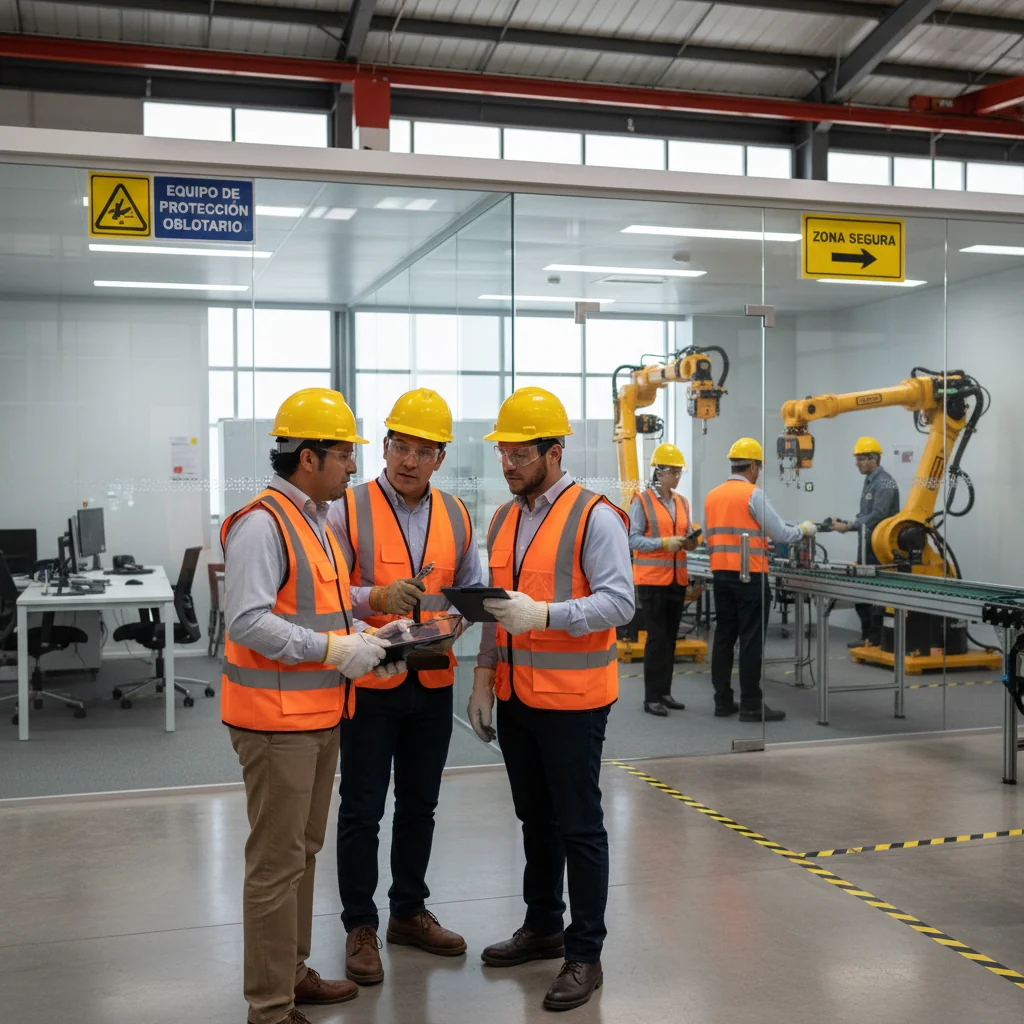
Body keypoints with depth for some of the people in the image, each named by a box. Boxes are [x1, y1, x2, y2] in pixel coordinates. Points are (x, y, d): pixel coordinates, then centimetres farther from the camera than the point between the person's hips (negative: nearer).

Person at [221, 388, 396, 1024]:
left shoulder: (317, 521, 15)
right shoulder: (263, 524, -17)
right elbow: (247, 621, -24)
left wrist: (361, 636, 4)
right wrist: (333, 650, -22)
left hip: (320, 715, 10)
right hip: (277, 717, -10)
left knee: (303, 851, 19)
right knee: (277, 862, -1)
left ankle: (293, 971, 34)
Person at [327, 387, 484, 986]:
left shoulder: (456, 517, 7)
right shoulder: (349, 510, -9)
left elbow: (474, 590, 12)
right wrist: (377, 599, -28)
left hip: (433, 683, 5)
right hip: (369, 683, -4)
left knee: (420, 804, 17)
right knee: (363, 810, 5)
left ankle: (410, 913, 33)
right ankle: (360, 927, 20)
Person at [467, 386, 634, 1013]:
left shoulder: (594, 516, -12)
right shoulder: (503, 520, 11)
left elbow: (619, 602, -20)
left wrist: (544, 615, -30)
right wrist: (484, 678, 11)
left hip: (572, 700, -7)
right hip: (516, 696, 7)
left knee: (579, 827, 3)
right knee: (535, 819, 19)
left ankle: (586, 955, 16)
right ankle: (543, 927, 36)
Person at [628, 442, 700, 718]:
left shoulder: (682, 502, 12)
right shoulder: (642, 501, -7)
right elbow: (633, 539, -13)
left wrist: (690, 542, -3)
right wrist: (664, 543, -24)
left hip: (677, 579, 6)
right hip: (652, 579, -6)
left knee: (670, 638, 11)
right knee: (657, 638, -5)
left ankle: (664, 692, 20)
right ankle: (651, 698, 1)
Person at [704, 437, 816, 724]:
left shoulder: (712, 496, 10)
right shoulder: (753, 494, -10)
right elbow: (781, 534, -9)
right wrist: (804, 530, 11)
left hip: (721, 575, 7)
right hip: (750, 577, -6)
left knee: (724, 637, 10)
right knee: (751, 640, -2)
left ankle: (723, 701, 15)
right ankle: (751, 705, 2)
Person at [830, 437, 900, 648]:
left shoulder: (884, 483, -15)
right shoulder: (869, 482, 16)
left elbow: (877, 516, -22)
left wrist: (849, 527, -18)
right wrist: (846, 523, 4)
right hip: (866, 547, 10)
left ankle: (877, 638, 2)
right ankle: (867, 636, 19)